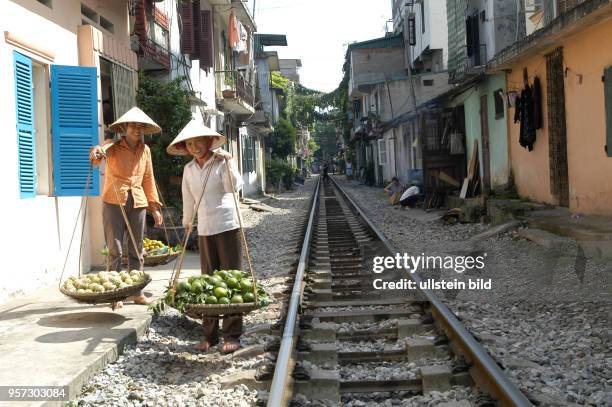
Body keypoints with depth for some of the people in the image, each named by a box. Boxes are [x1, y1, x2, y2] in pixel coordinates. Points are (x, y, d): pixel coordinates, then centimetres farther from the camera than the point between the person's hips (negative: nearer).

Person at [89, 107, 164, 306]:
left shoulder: (145, 150, 10)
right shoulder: (113, 147, -4)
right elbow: (102, 152, -28)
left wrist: (155, 207, 12)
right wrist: (97, 152, -52)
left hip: (138, 203, 4)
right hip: (114, 202, -4)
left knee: (136, 250, 8)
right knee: (115, 250, -2)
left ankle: (137, 292, 16)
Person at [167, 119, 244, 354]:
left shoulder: (222, 161, -4)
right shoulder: (189, 169, 10)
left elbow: (234, 187, -19)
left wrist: (228, 163, -23)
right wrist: (187, 223, 26)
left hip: (227, 226, -5)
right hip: (204, 230, 5)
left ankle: (232, 336, 4)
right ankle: (210, 335, 18)